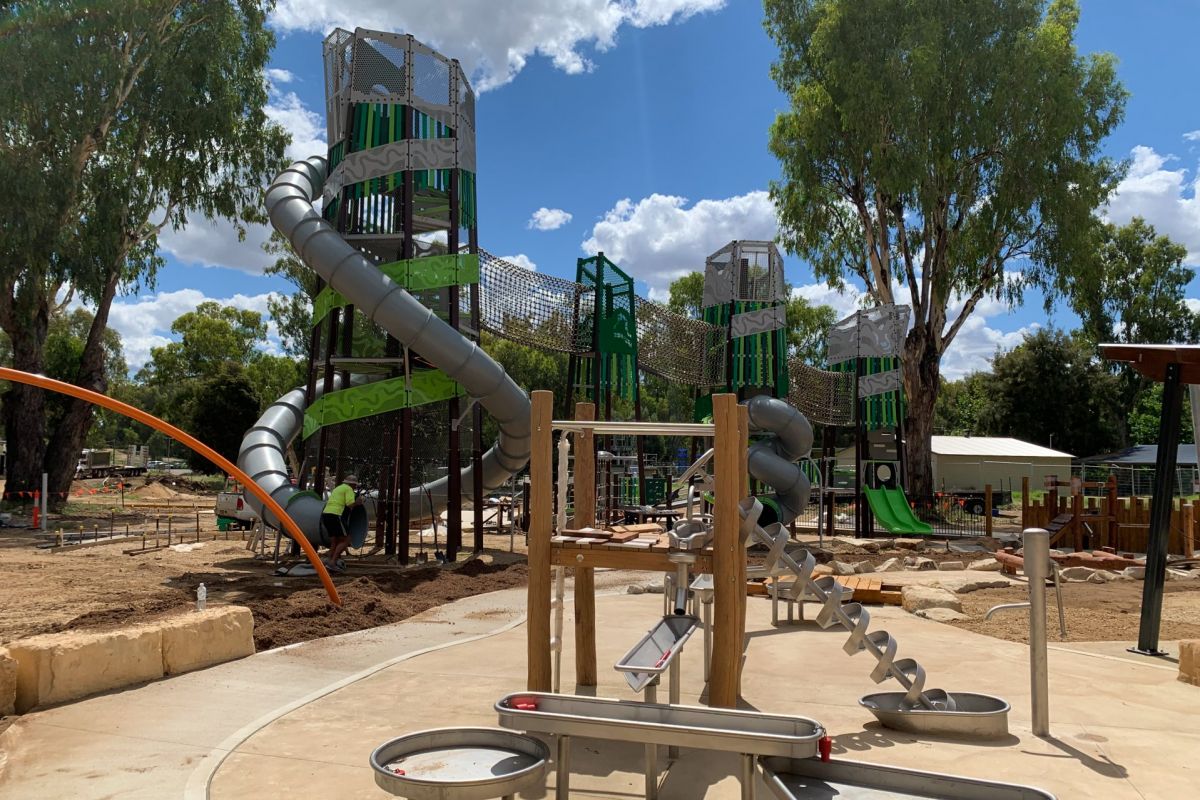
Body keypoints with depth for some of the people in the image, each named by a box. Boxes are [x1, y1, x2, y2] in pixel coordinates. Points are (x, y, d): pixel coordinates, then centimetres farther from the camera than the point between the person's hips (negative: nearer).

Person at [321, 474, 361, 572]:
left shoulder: (337, 489, 26)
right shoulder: (349, 489, 1)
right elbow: (350, 505, -13)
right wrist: (356, 502, 9)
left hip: (325, 514, 9)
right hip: (335, 517, -8)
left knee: (334, 542, 12)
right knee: (346, 540, -3)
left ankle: (330, 563, 3)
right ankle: (332, 563, -12)